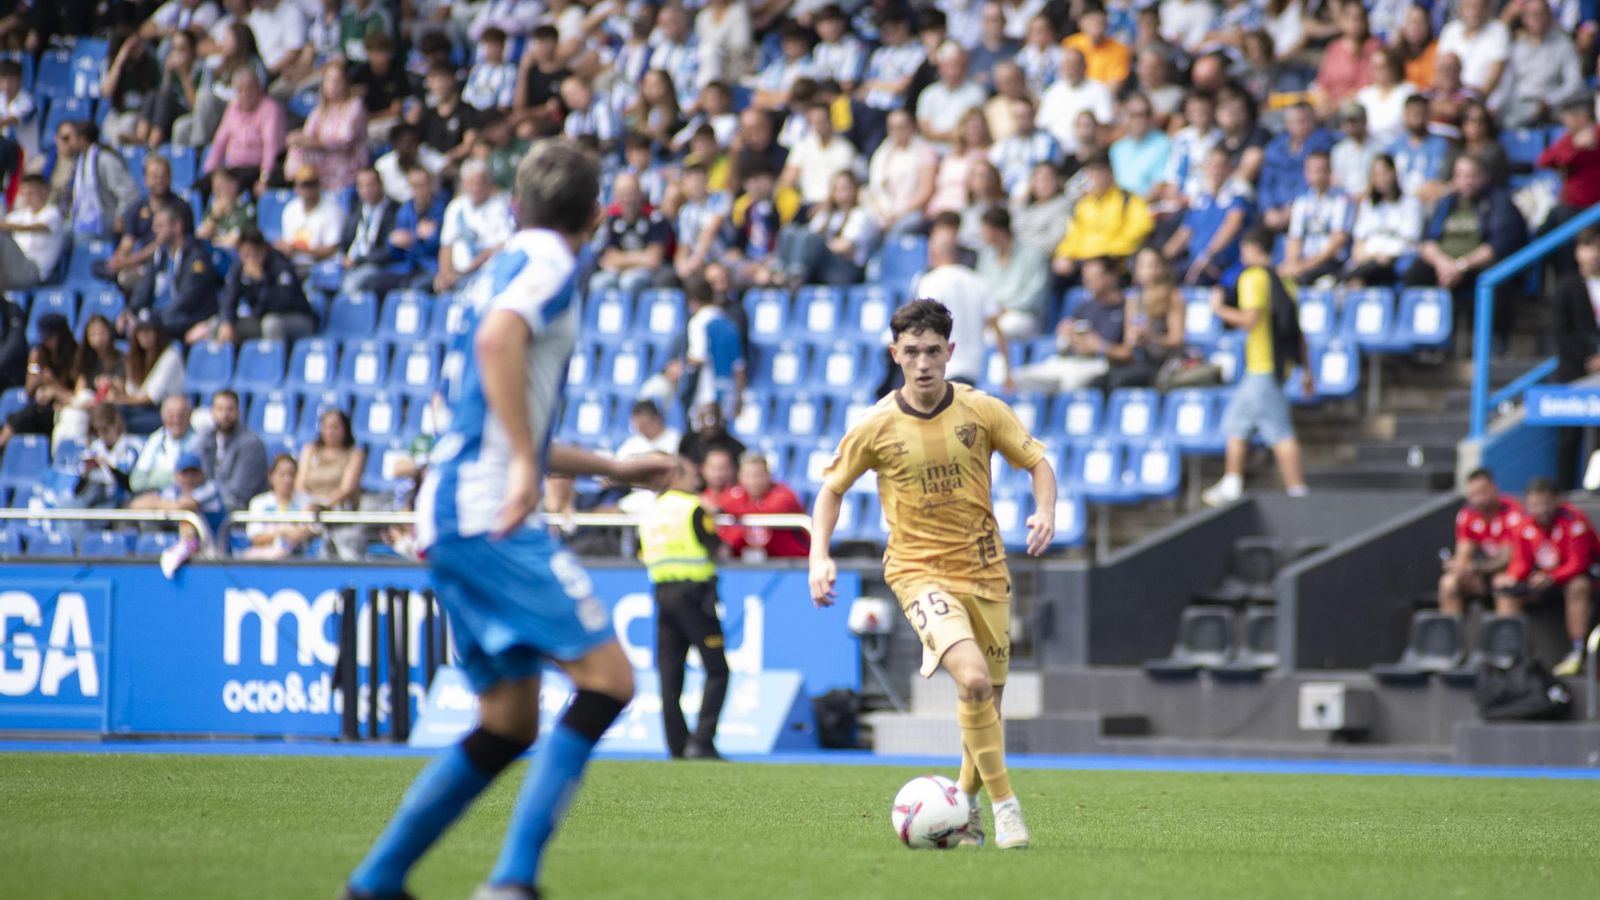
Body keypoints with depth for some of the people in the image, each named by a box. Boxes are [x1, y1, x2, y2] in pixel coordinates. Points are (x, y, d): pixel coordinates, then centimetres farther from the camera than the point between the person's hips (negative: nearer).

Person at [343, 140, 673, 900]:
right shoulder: (551, 265, -4)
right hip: (486, 514, -10)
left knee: (509, 723, 12)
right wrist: (526, 464, -26)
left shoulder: (516, 265, 24)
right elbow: (497, 337, -26)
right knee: (607, 677, -13)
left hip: (453, 516, 10)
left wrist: (612, 468, 41)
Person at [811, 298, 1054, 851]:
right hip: (919, 570, -3)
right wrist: (820, 557, -6)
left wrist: (1045, 512, -14)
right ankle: (1005, 805, -16)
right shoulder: (877, 426, -7)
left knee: (986, 696, 9)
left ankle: (966, 805, 35)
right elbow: (832, 487, 6)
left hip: (984, 569, 3)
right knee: (974, 679, -25)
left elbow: (1037, 462, 6)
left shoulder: (982, 411, -4)